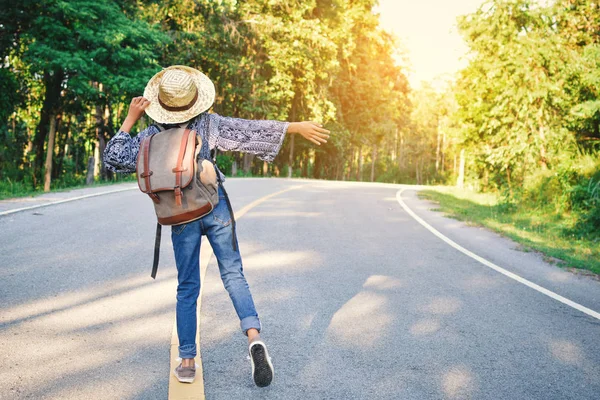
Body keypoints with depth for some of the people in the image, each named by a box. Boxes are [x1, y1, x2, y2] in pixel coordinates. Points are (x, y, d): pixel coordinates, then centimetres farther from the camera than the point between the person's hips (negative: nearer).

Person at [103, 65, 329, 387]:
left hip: (181, 215, 1)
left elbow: (114, 159, 2)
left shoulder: (152, 135, -1)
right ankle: (253, 335, -20)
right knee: (233, 275, 4)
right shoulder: (210, 124, -5)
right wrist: (297, 127, 0)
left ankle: (187, 361, 11)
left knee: (187, 288, 10)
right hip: (215, 207, -1)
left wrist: (130, 119, 5)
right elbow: (252, 130, -5)